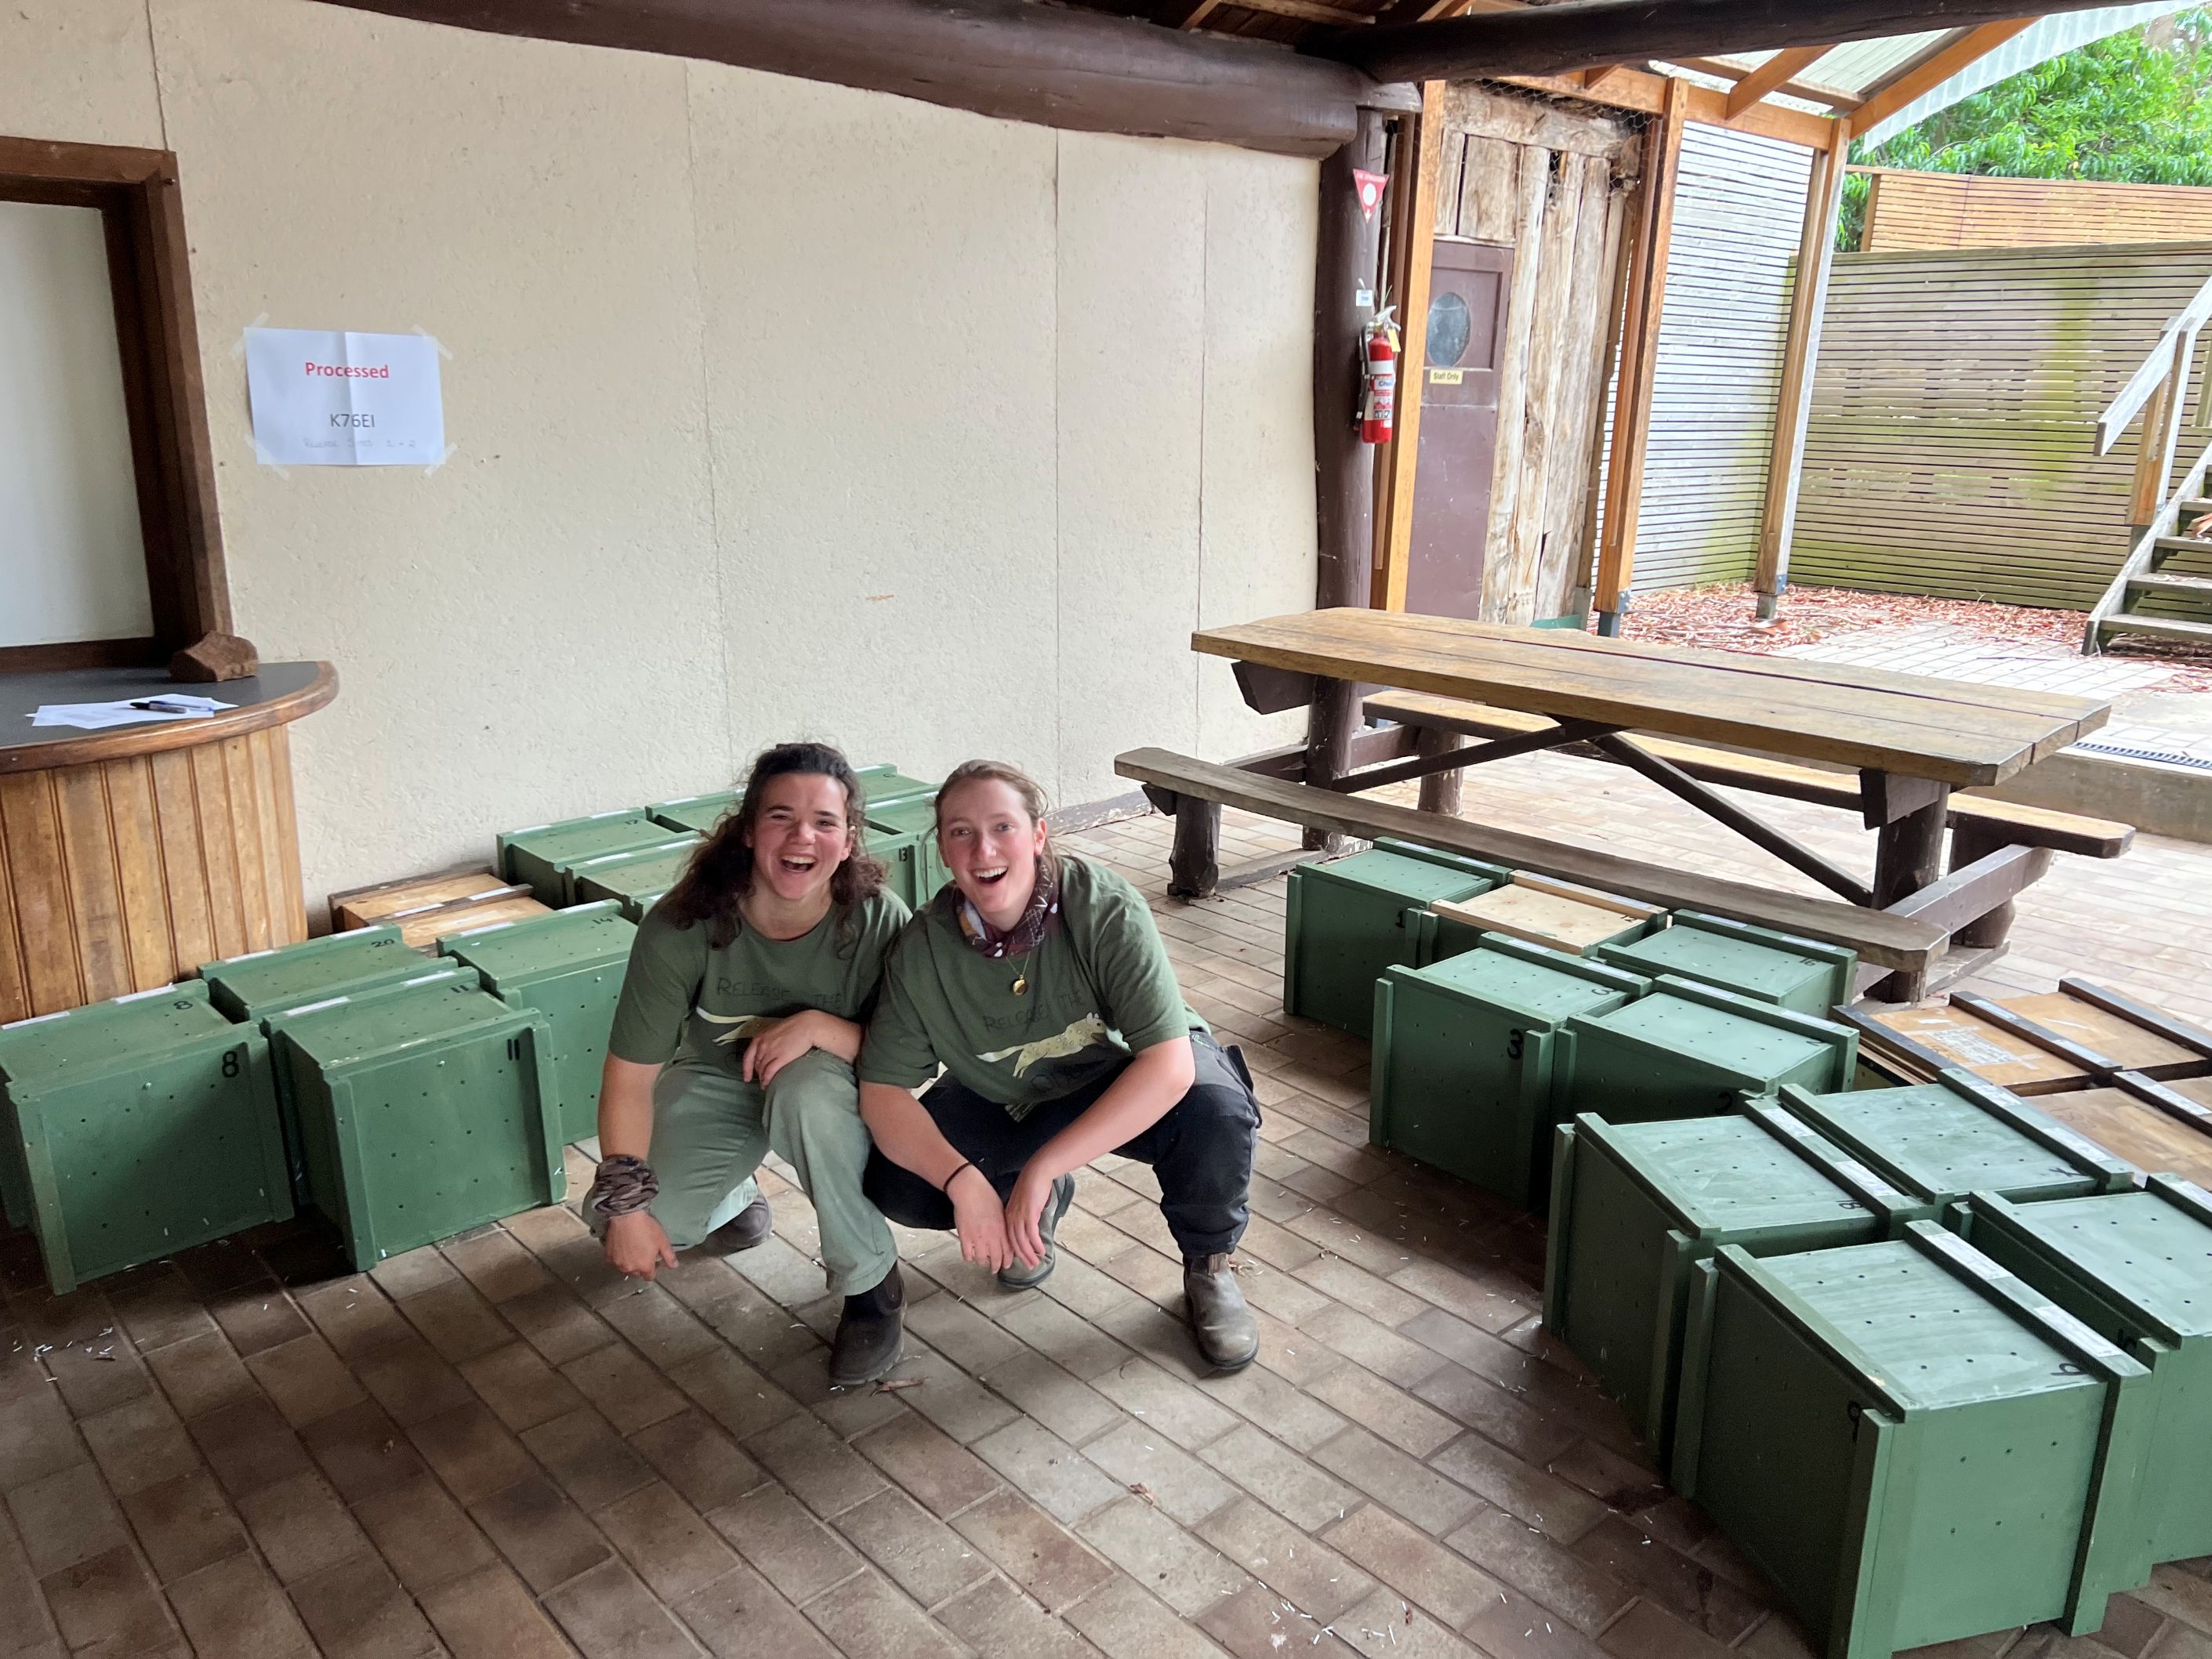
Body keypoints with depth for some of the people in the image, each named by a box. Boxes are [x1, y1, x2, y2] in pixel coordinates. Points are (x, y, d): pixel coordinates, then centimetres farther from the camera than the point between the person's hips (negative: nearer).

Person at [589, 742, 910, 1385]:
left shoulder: (878, 922, -25)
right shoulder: (683, 926, -25)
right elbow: (630, 1072, -18)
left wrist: (819, 1025, -36)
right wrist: (626, 1205, -19)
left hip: (833, 1085, -1)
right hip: (716, 1081, 2)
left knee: (807, 1090, -38)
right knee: (617, 1219, -19)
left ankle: (872, 1284, -13)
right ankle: (733, 1201, 19)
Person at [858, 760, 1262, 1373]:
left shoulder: (1106, 908, -31)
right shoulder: (923, 947, -21)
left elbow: (1169, 1064, -37)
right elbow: (884, 1091, -18)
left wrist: (1042, 1165, -40)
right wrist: (963, 1181, -35)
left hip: (1133, 1081, -3)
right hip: (1007, 1101, 3)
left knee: (1216, 1113, -35)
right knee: (896, 1184, -18)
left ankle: (1208, 1266, -1)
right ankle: (1042, 1203, 14)